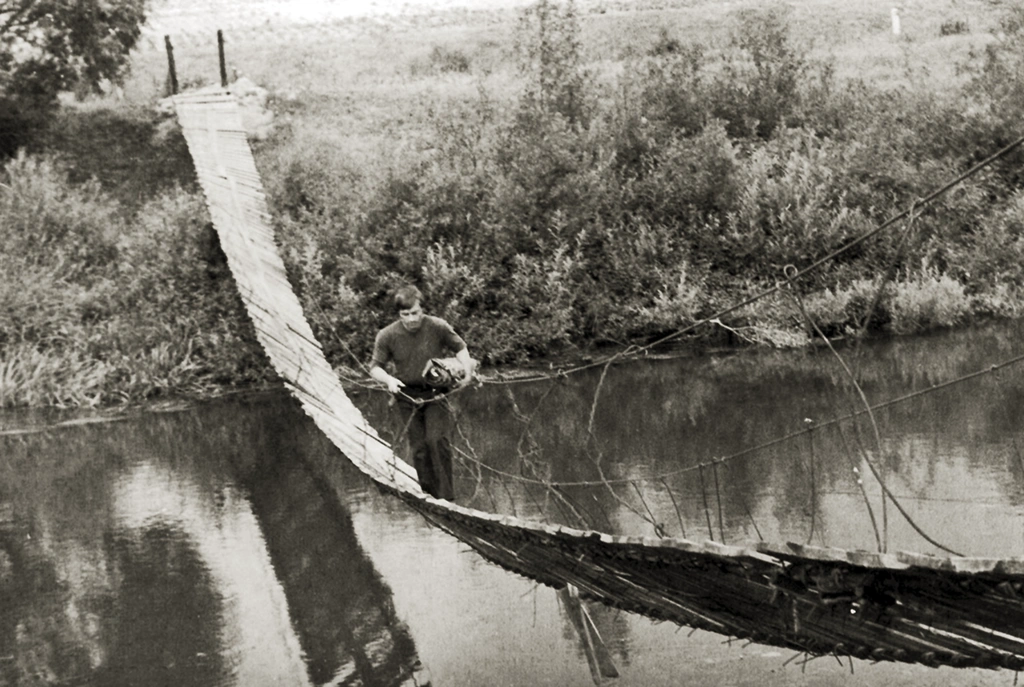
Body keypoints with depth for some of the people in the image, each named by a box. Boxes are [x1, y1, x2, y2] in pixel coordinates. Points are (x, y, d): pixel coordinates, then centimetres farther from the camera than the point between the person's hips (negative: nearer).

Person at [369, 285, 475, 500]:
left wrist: (466, 372, -10)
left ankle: (446, 497, -10)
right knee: (418, 448, 2)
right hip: (407, 396, 2)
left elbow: (460, 348, 7)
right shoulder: (387, 336, -10)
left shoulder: (438, 327, -10)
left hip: (435, 393, -1)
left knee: (437, 439, -18)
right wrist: (388, 379, -21)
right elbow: (375, 367, 0)